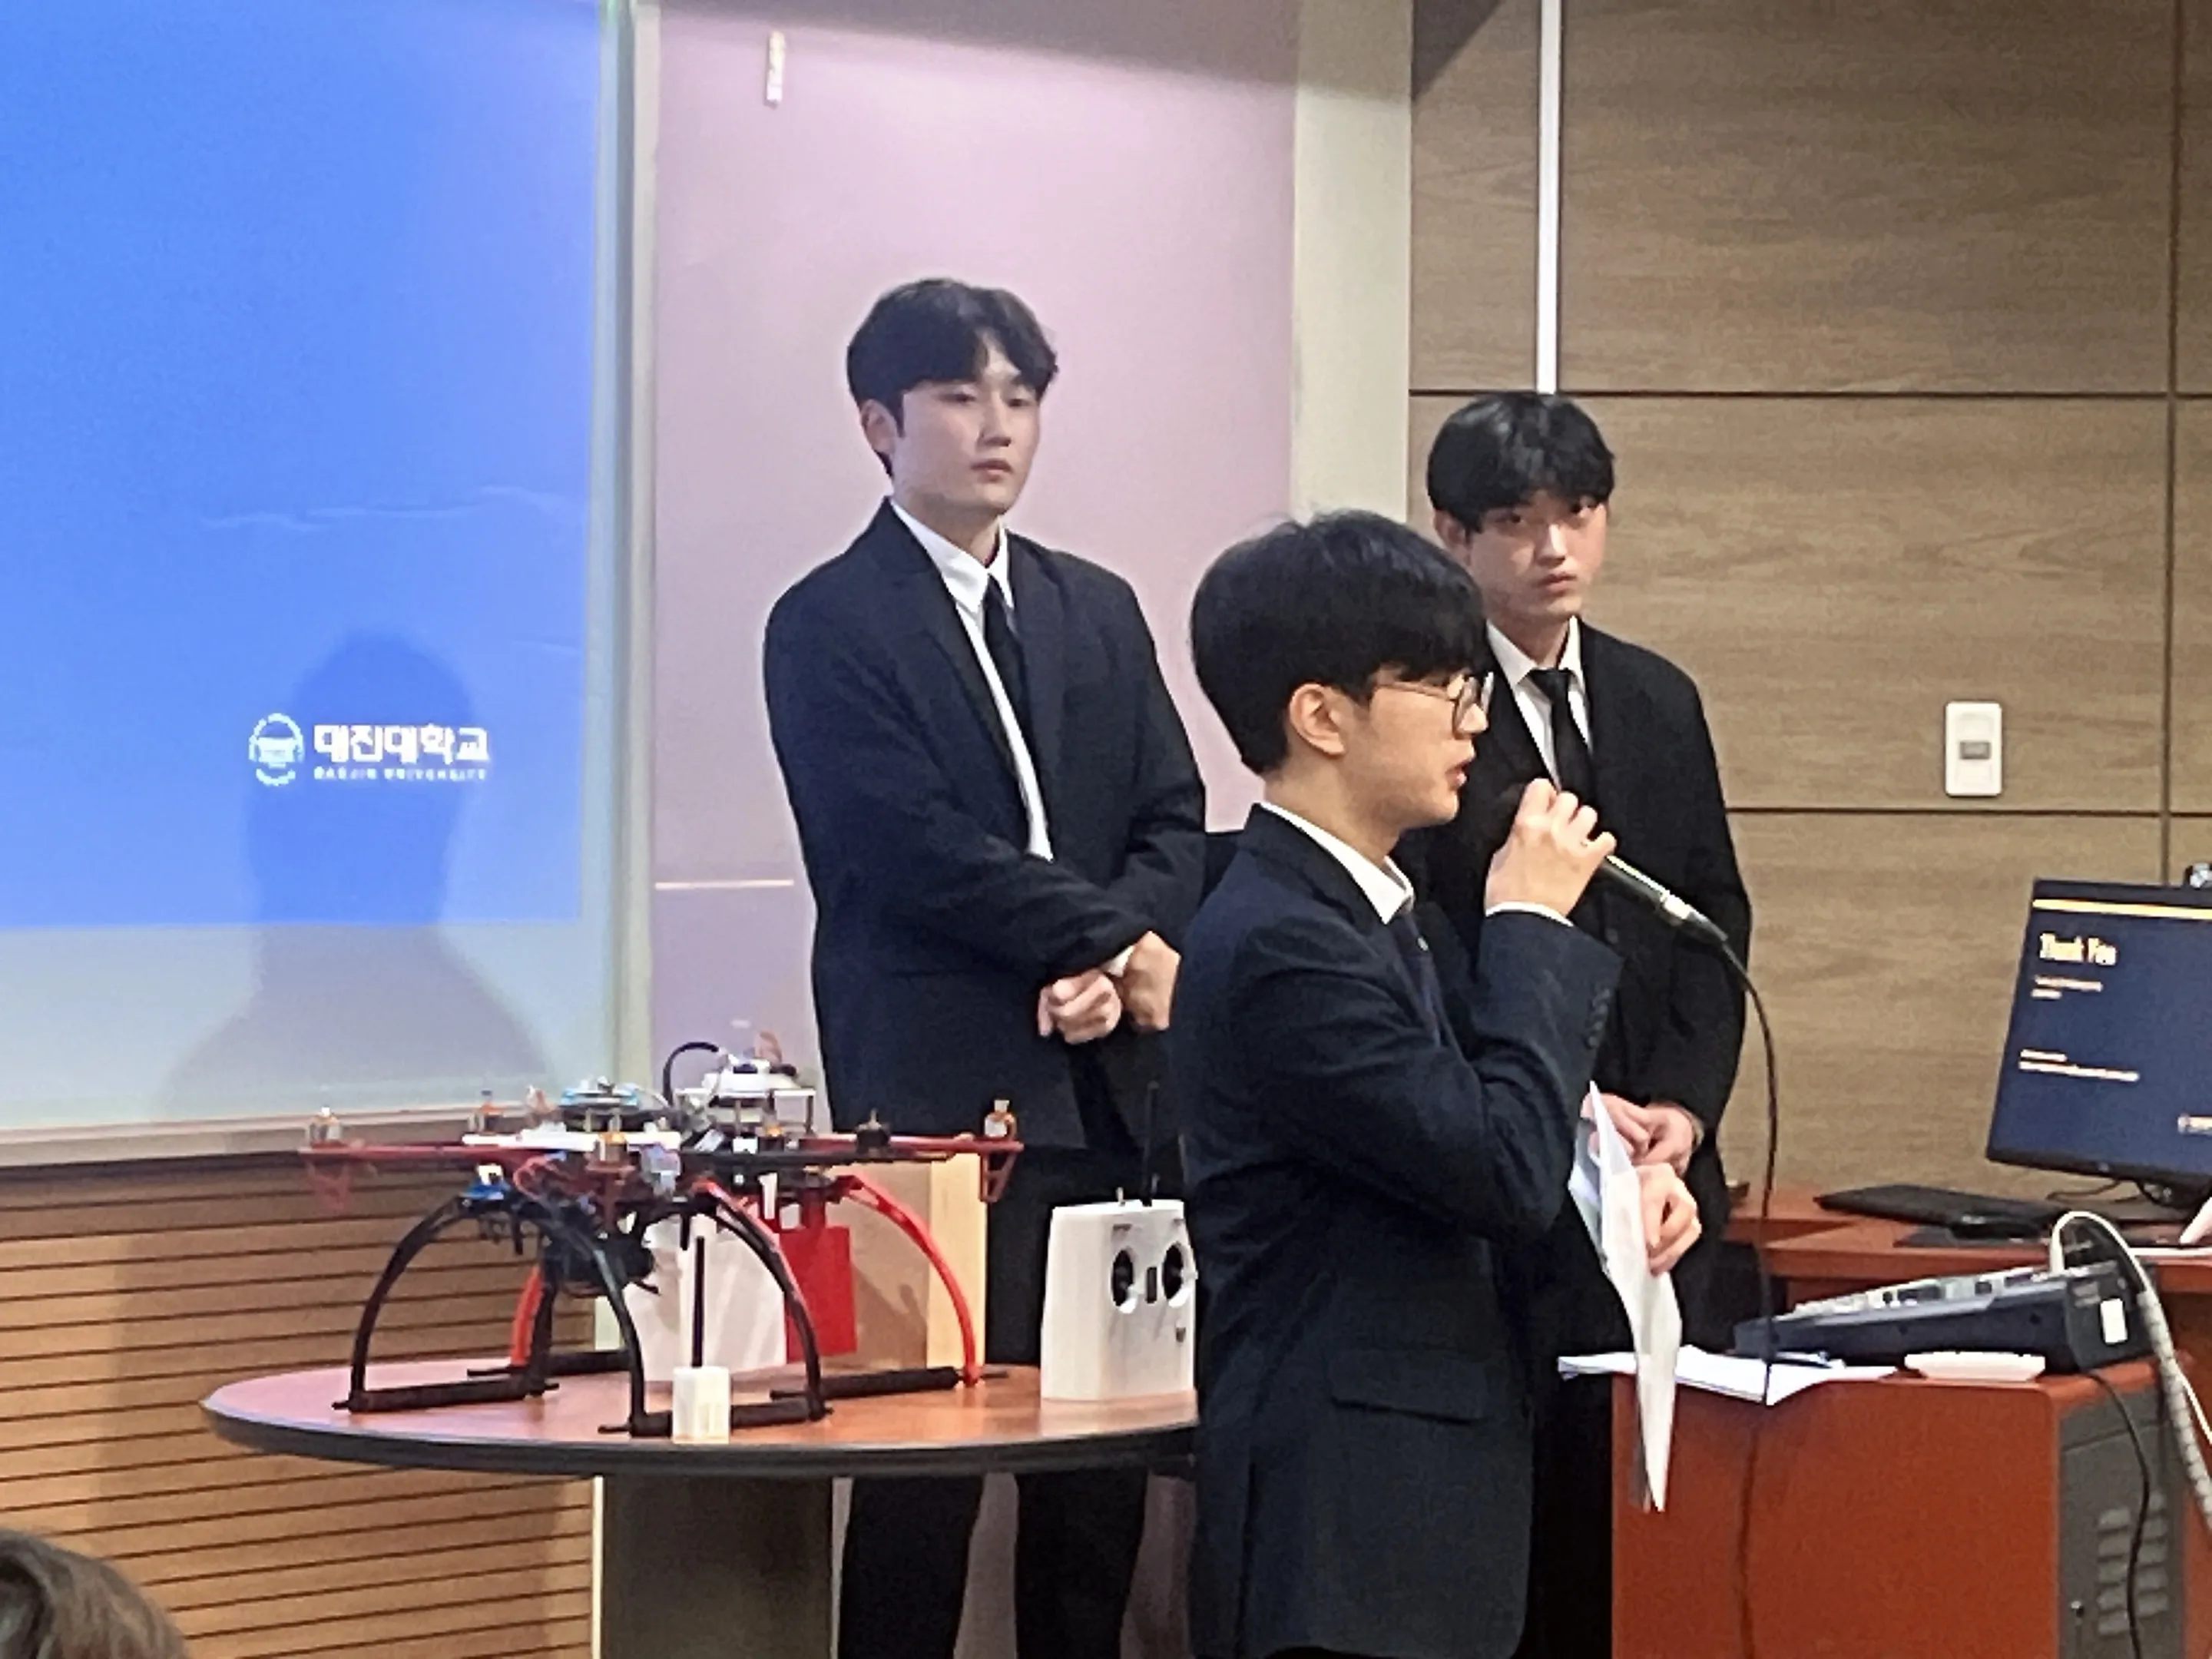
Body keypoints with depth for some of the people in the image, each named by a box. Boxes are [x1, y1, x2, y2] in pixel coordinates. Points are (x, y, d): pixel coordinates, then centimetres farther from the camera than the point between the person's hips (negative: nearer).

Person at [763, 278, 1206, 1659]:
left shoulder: (1098, 611, 17)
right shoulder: (831, 625, -1)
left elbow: (1174, 820, 10)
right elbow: (917, 846, -11)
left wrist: (1107, 959, -9)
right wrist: (1116, 946, -10)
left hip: (1108, 1080, 5)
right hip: (940, 1089, -5)